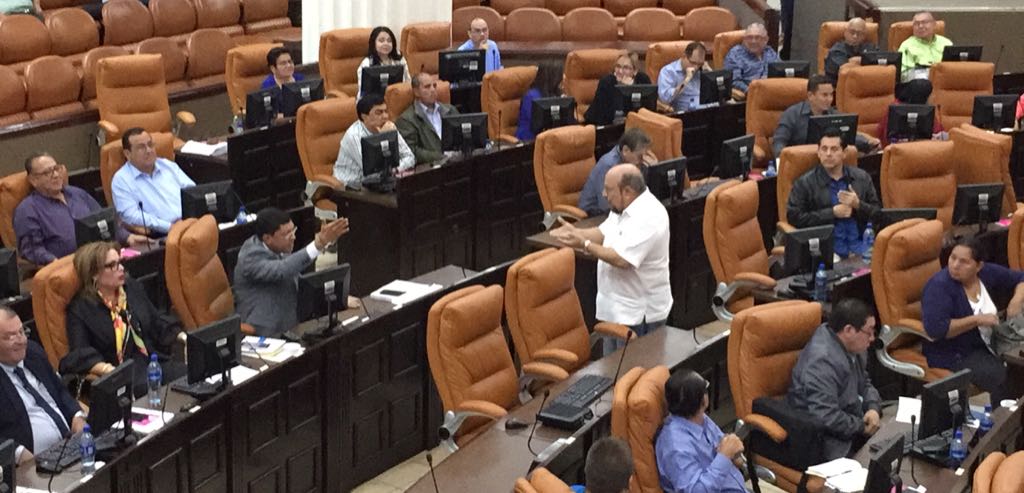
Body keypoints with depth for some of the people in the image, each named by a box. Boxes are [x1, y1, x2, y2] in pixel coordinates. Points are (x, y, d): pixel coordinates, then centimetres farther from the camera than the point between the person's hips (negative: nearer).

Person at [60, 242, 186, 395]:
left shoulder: (133, 288, 15)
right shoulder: (80, 309, -3)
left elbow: (158, 323, 23)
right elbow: (81, 355, -14)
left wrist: (184, 337, 5)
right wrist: (108, 370, -32)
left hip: (155, 362, 6)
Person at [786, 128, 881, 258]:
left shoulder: (862, 177, 15)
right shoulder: (805, 182, 5)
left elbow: (879, 213, 16)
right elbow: (793, 216, -4)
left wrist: (858, 205, -5)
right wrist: (832, 213, -7)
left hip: (861, 244, 3)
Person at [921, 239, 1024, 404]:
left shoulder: (987, 273, 0)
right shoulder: (939, 286, -17)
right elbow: (935, 329, -29)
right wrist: (977, 320, -25)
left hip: (988, 345, 7)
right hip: (954, 355, -6)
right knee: (1006, 378, -28)